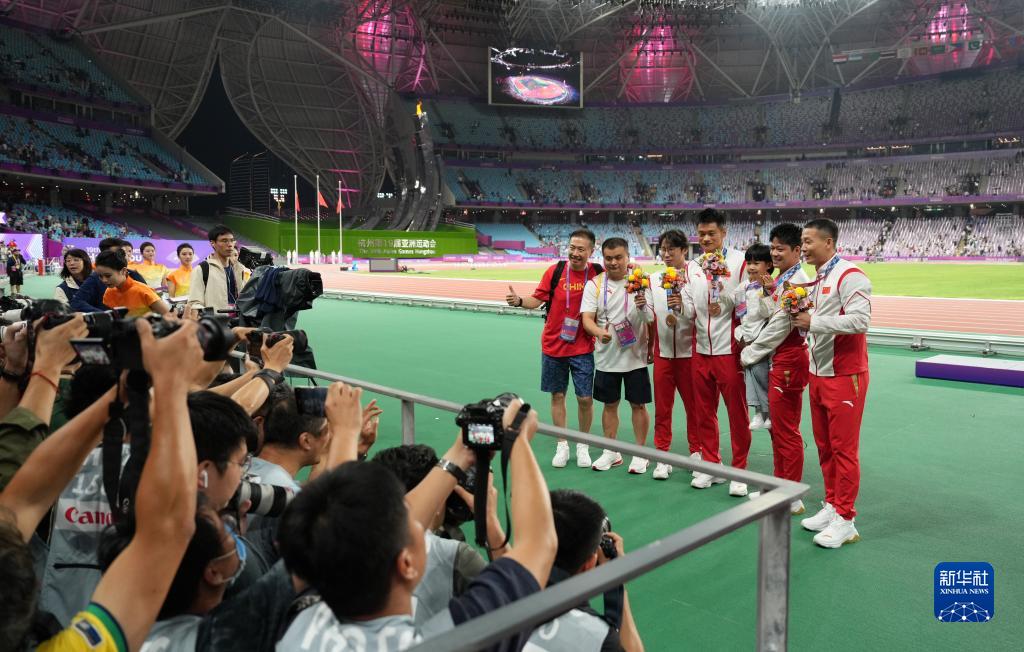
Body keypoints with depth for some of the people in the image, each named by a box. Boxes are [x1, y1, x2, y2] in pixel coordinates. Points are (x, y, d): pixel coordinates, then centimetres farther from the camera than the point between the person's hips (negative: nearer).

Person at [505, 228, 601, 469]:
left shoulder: (598, 273, -5)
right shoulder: (555, 271, -4)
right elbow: (537, 300, -1)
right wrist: (519, 301, -20)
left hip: (582, 348, -1)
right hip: (553, 346, 1)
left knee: (585, 398, 0)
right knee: (557, 395, 9)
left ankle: (583, 446, 21)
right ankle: (562, 446, 23)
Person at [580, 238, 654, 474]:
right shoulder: (594, 284, -1)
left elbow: (650, 318, -7)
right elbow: (587, 318, -8)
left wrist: (642, 306, -30)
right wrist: (599, 332, -29)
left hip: (635, 356, -1)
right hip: (606, 356, 2)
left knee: (638, 405, 5)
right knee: (609, 404, 12)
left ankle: (640, 453, 20)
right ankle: (611, 452, 26)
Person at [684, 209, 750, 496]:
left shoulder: (740, 261, -3)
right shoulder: (692, 267, 11)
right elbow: (689, 307, 12)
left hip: (729, 350, -5)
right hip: (701, 350, 5)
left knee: (737, 412, 3)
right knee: (705, 412, 12)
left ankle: (739, 471, 16)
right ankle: (711, 465, 26)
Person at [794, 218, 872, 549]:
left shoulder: (849, 275, -13)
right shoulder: (817, 279, 14)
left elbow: (860, 320, -24)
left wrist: (813, 321, -21)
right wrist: (801, 317, 1)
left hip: (844, 376, -8)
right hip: (818, 373, 9)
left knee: (844, 447, -1)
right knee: (824, 445, 14)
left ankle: (844, 520, 8)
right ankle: (831, 506, 25)